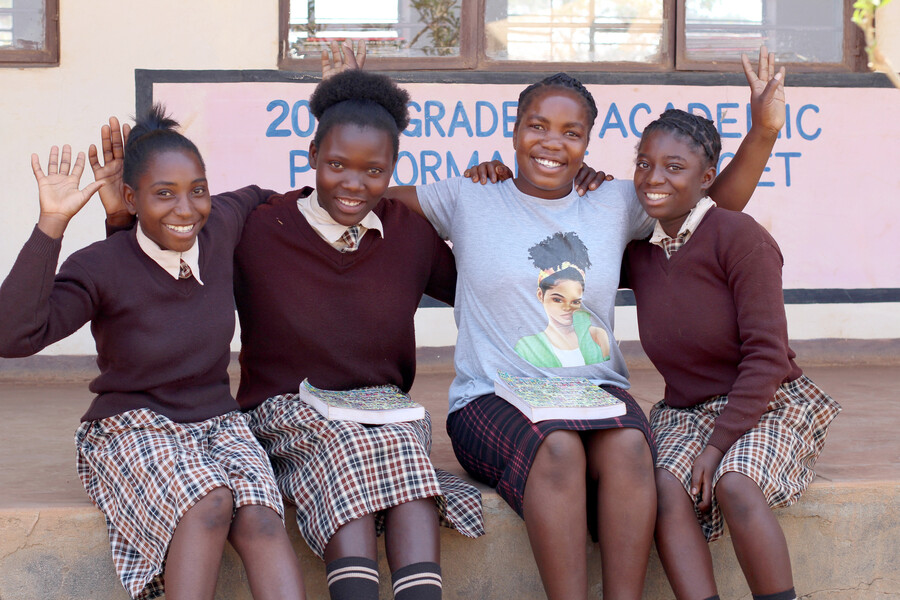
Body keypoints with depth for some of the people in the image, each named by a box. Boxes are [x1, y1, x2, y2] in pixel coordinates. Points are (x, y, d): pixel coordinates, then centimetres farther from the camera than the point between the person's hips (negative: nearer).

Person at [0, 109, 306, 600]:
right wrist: (51, 225, -31)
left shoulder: (220, 229, 0)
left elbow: (252, 195, 26)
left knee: (261, 519, -28)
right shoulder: (100, 268, -14)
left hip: (218, 422, 4)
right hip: (131, 430, -3)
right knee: (208, 503, -35)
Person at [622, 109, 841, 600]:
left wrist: (718, 444, -21)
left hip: (769, 406, -4)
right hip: (685, 412, 5)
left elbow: (766, 355, -16)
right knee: (664, 488, -28)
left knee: (734, 484, -35)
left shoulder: (740, 238, -14)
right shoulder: (637, 251, 5)